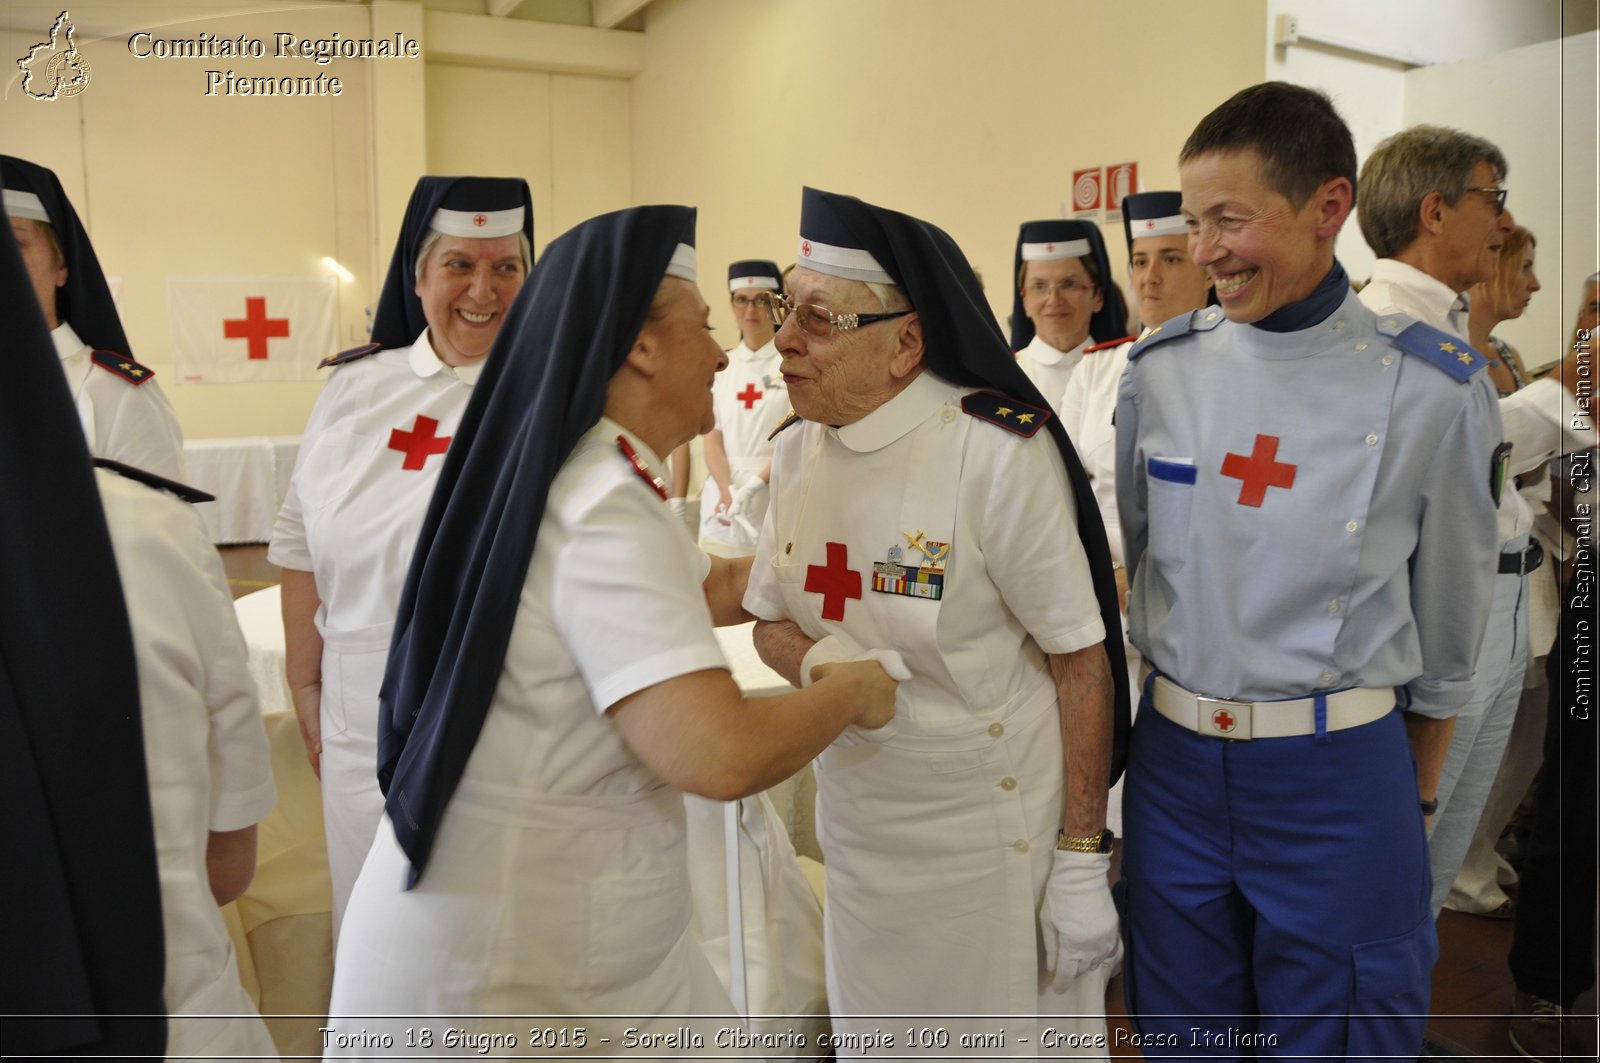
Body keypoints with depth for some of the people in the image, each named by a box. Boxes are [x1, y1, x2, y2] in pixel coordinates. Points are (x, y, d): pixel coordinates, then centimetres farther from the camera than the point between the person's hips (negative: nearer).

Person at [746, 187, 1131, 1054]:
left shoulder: (997, 452, -21)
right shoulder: (797, 451, -1)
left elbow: (1081, 661, -17)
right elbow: (770, 618, 9)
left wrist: (1083, 862, -15)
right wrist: (812, 664, -14)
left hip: (992, 833, -5)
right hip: (854, 817, 6)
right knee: (868, 1032, 24)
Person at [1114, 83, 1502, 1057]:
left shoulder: (1433, 388, -9)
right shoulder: (1162, 370, -2)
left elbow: (1450, 612, 0)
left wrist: (1416, 795, 7)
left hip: (1340, 772, -2)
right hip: (1175, 759, 3)